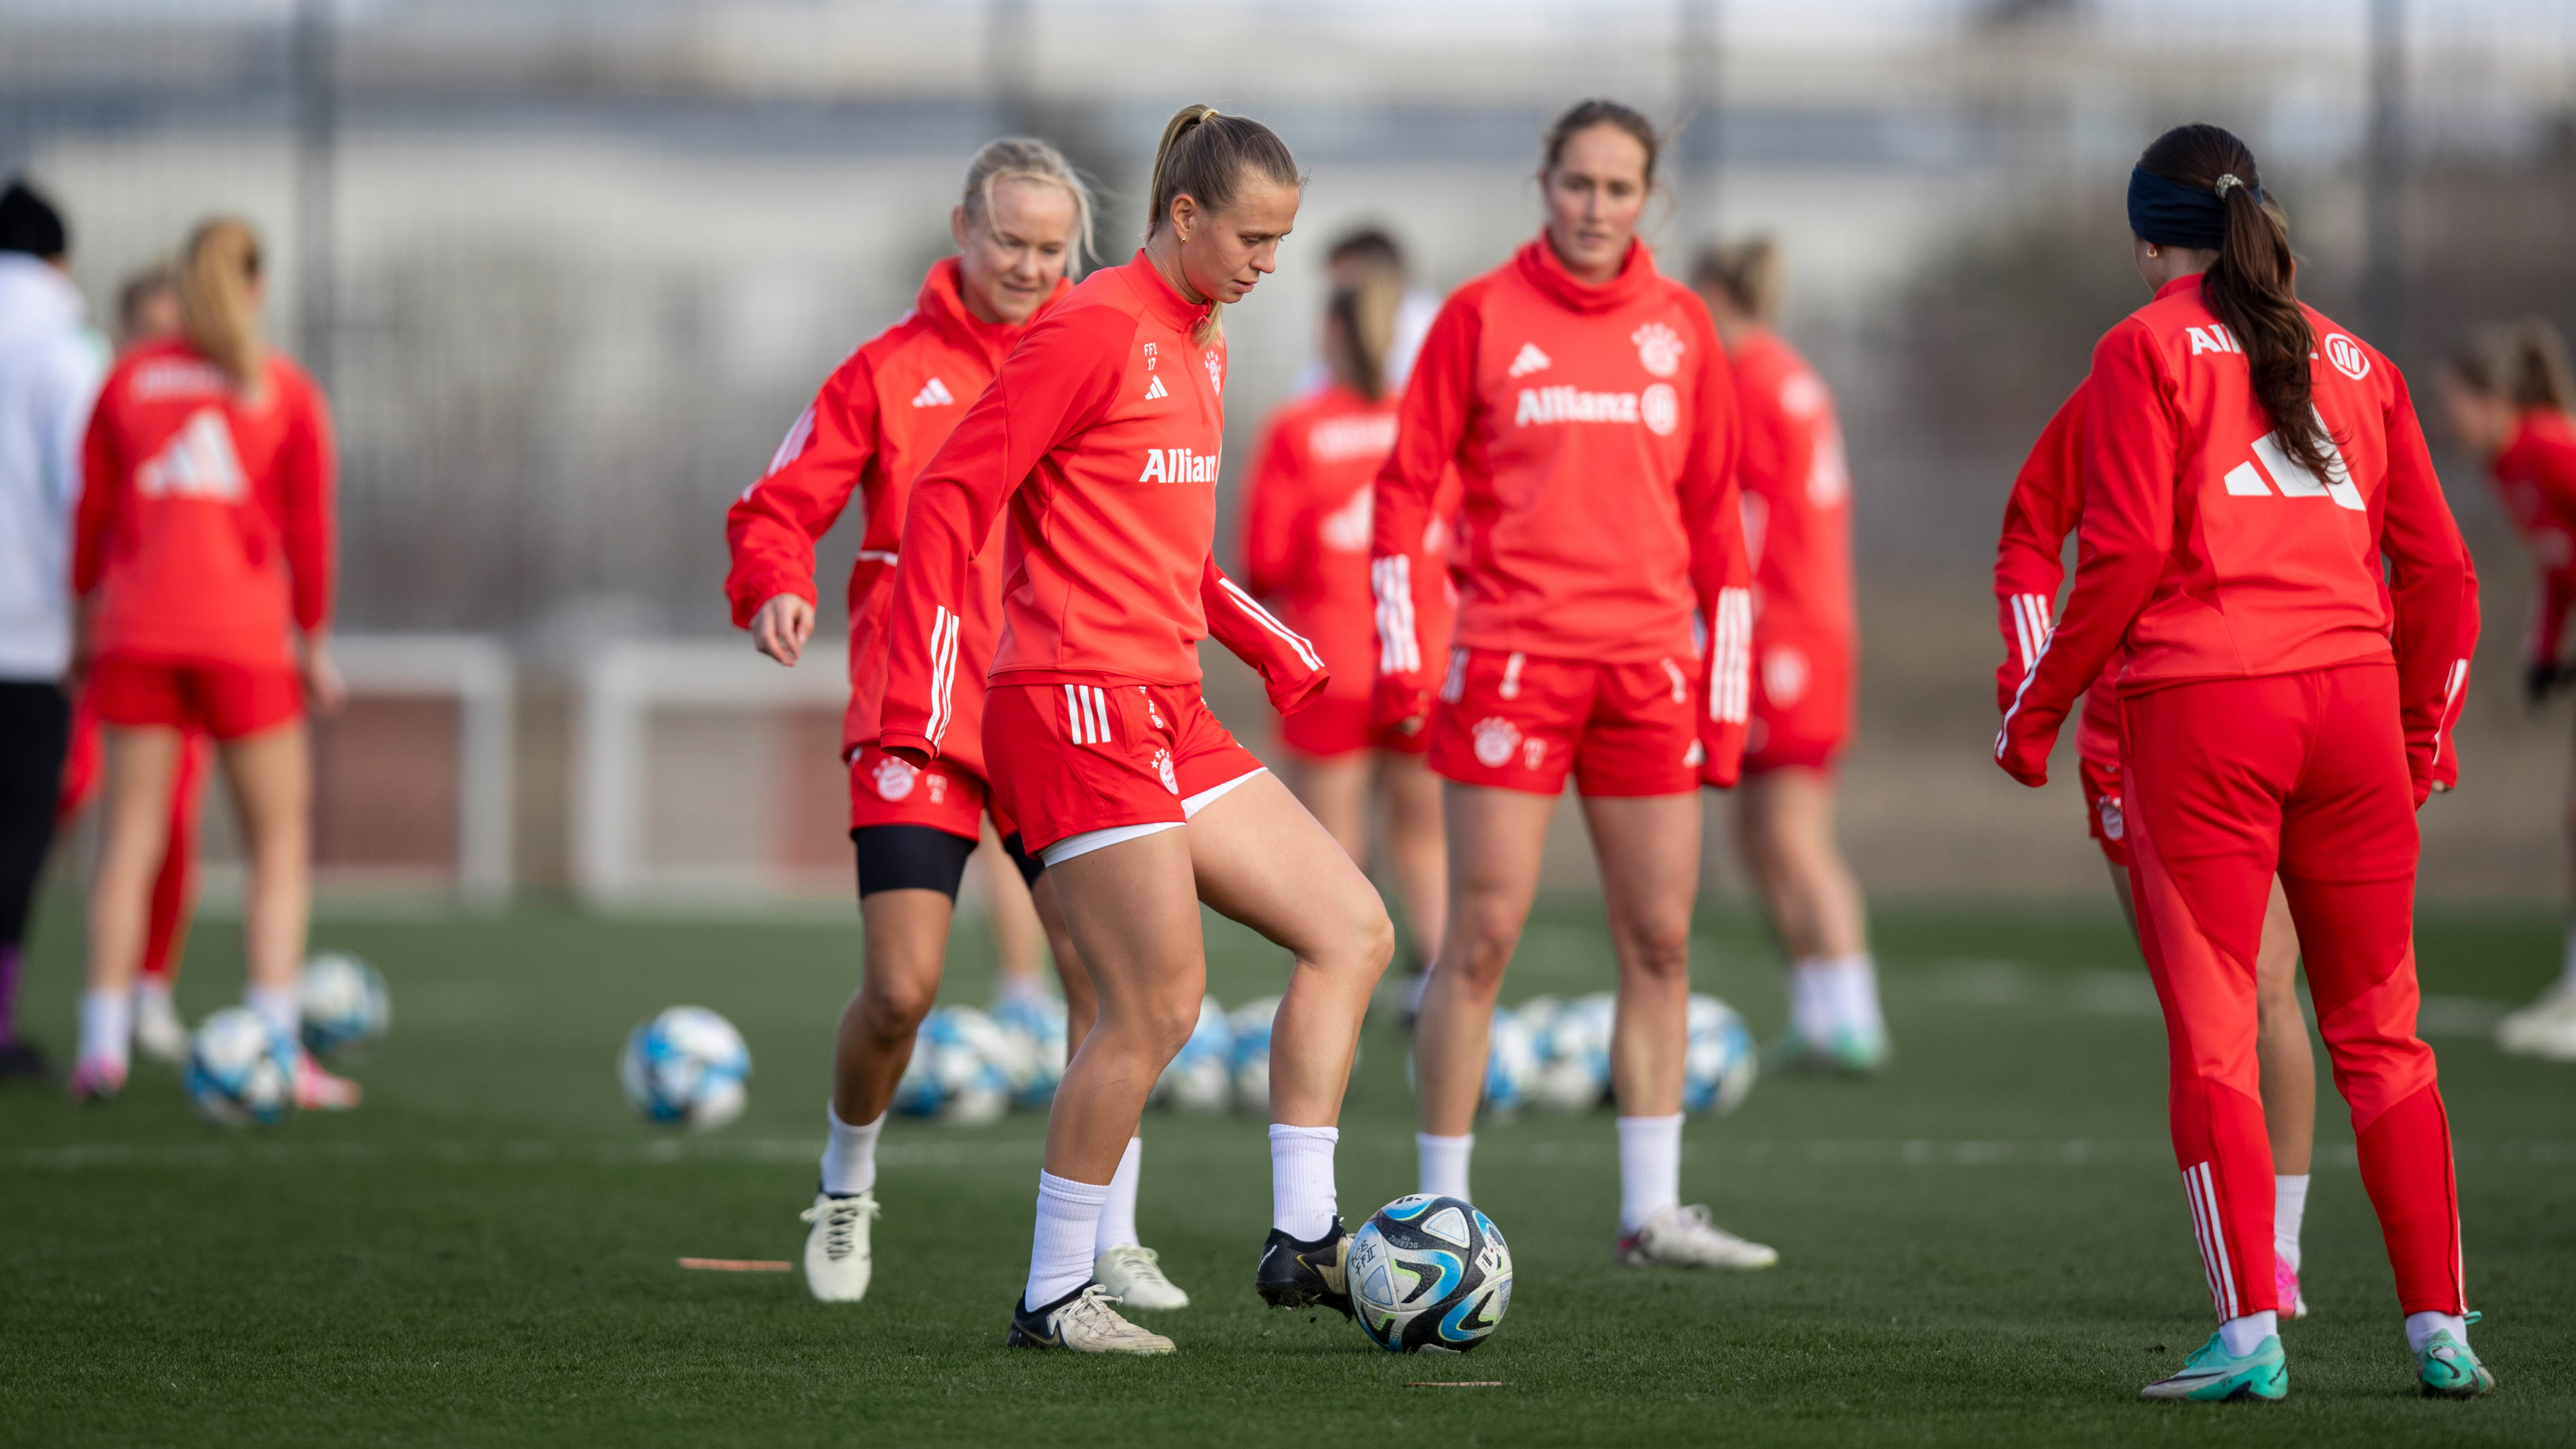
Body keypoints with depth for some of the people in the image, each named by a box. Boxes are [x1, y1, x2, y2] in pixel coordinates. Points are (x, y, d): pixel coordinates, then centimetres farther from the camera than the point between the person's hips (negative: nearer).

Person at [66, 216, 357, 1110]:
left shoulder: (128, 381, 7)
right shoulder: (285, 391, 2)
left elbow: (91, 509, 7)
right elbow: (309, 528, 0)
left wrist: (87, 617, 15)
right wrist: (314, 642, 6)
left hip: (136, 633, 2)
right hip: (244, 635, -2)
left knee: (130, 840, 4)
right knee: (280, 843, 5)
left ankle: (103, 1045, -4)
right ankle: (278, 1048, -6)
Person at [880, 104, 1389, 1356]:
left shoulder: (1197, 343, 17)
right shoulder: (1095, 329, -11)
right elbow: (949, 499, -14)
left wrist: (1271, 647, 21)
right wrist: (921, 694, -19)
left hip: (1166, 714, 10)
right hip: (1077, 702, -10)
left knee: (1353, 931, 6)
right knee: (1158, 1002, -12)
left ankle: (1302, 1239, 7)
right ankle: (1054, 1295, -2)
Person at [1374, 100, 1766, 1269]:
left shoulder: (1680, 327, 10)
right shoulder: (1483, 316, 0)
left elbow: (1715, 512, 13)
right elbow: (1408, 484, 1)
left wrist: (1726, 687, 9)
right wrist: (1400, 657, -8)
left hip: (1649, 666, 4)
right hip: (1512, 662, -4)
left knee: (1660, 942, 4)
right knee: (1483, 934, -4)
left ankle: (1652, 1214, 11)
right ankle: (1441, 1210, 2)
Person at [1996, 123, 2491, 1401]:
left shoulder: (2148, 349, 2)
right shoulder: (2351, 359, 16)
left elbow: (2125, 559, -7)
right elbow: (2439, 565, 13)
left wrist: (2035, 712, 1)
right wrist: (2427, 732, 24)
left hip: (2199, 714, -4)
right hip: (2354, 698, 4)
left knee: (2212, 1034, 0)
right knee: (2379, 1032, 10)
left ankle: (2250, 1330, -7)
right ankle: (2441, 1329, 6)